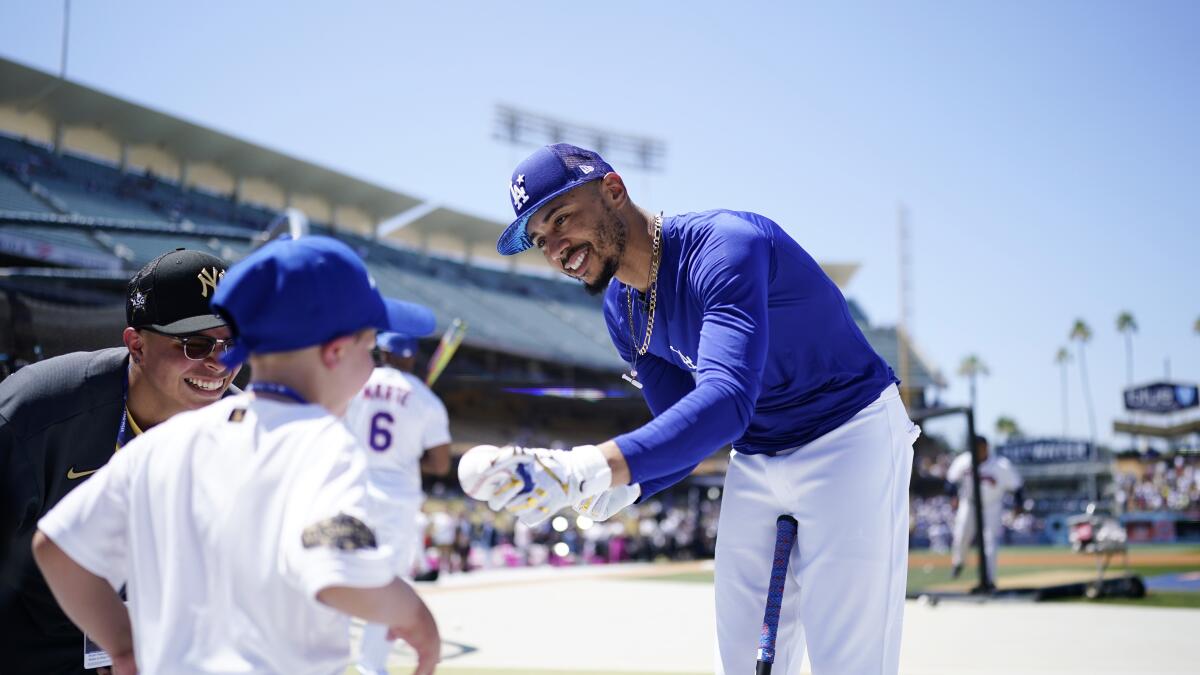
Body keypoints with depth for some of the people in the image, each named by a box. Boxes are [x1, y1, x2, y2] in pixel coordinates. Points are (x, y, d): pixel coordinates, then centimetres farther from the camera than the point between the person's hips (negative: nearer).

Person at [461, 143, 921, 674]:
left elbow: (726, 402, -43)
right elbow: (685, 430, 3)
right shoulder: (622, 313, -2)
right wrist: (619, 489, -19)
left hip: (851, 435, -8)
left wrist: (586, 469, -54)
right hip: (754, 461, 8)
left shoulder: (725, 246, -28)